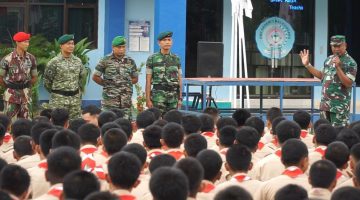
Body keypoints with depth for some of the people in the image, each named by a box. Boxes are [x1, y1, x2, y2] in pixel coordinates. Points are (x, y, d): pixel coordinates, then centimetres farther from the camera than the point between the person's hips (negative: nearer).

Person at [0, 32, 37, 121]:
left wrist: (25, 87, 8)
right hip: (11, 94, -3)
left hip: (26, 94, 3)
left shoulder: (31, 58, 1)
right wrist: (9, 88, 6)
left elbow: (34, 77, 12)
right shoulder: (7, 59, -11)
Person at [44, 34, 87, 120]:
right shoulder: (54, 62, -7)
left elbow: (83, 75, 22)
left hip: (75, 99, 5)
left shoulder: (78, 61, 7)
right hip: (59, 100, -5)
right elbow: (47, 80, 0)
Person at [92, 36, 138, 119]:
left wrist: (126, 83, 5)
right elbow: (95, 77, 3)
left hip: (126, 101, 3)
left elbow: (135, 78, 19)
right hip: (110, 100, -3)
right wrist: (106, 84, 0)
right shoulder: (105, 61, -1)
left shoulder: (130, 62, 9)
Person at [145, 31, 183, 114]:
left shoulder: (176, 59, 11)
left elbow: (179, 79, 12)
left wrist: (180, 98, 7)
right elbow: (148, 81, -1)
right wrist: (148, 99, -6)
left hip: (173, 96, 3)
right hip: (158, 94, -3)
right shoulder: (152, 59, 1)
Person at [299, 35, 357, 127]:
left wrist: (338, 67, -25)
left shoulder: (350, 63, -10)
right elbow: (322, 76, 23)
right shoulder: (329, 60, 12)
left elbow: (348, 83, -18)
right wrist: (307, 64, 17)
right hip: (325, 103, 7)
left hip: (340, 105, -7)